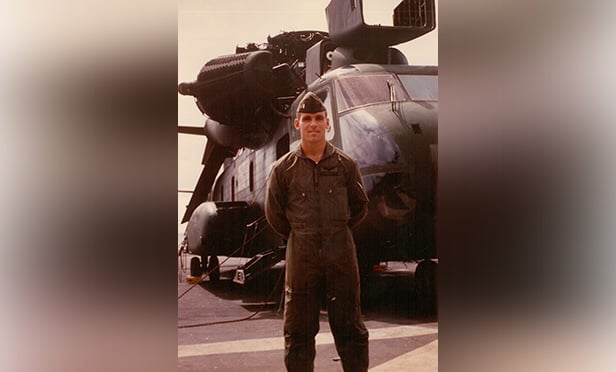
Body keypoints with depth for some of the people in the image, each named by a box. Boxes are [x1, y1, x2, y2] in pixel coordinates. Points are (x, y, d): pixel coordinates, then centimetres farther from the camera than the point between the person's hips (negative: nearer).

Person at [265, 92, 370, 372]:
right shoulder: (283, 168, 2)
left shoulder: (345, 164, 4)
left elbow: (360, 207, 14)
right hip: (301, 258, 0)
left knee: (349, 326, 8)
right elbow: (274, 214, 10)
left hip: (341, 256, 0)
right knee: (298, 330, 7)